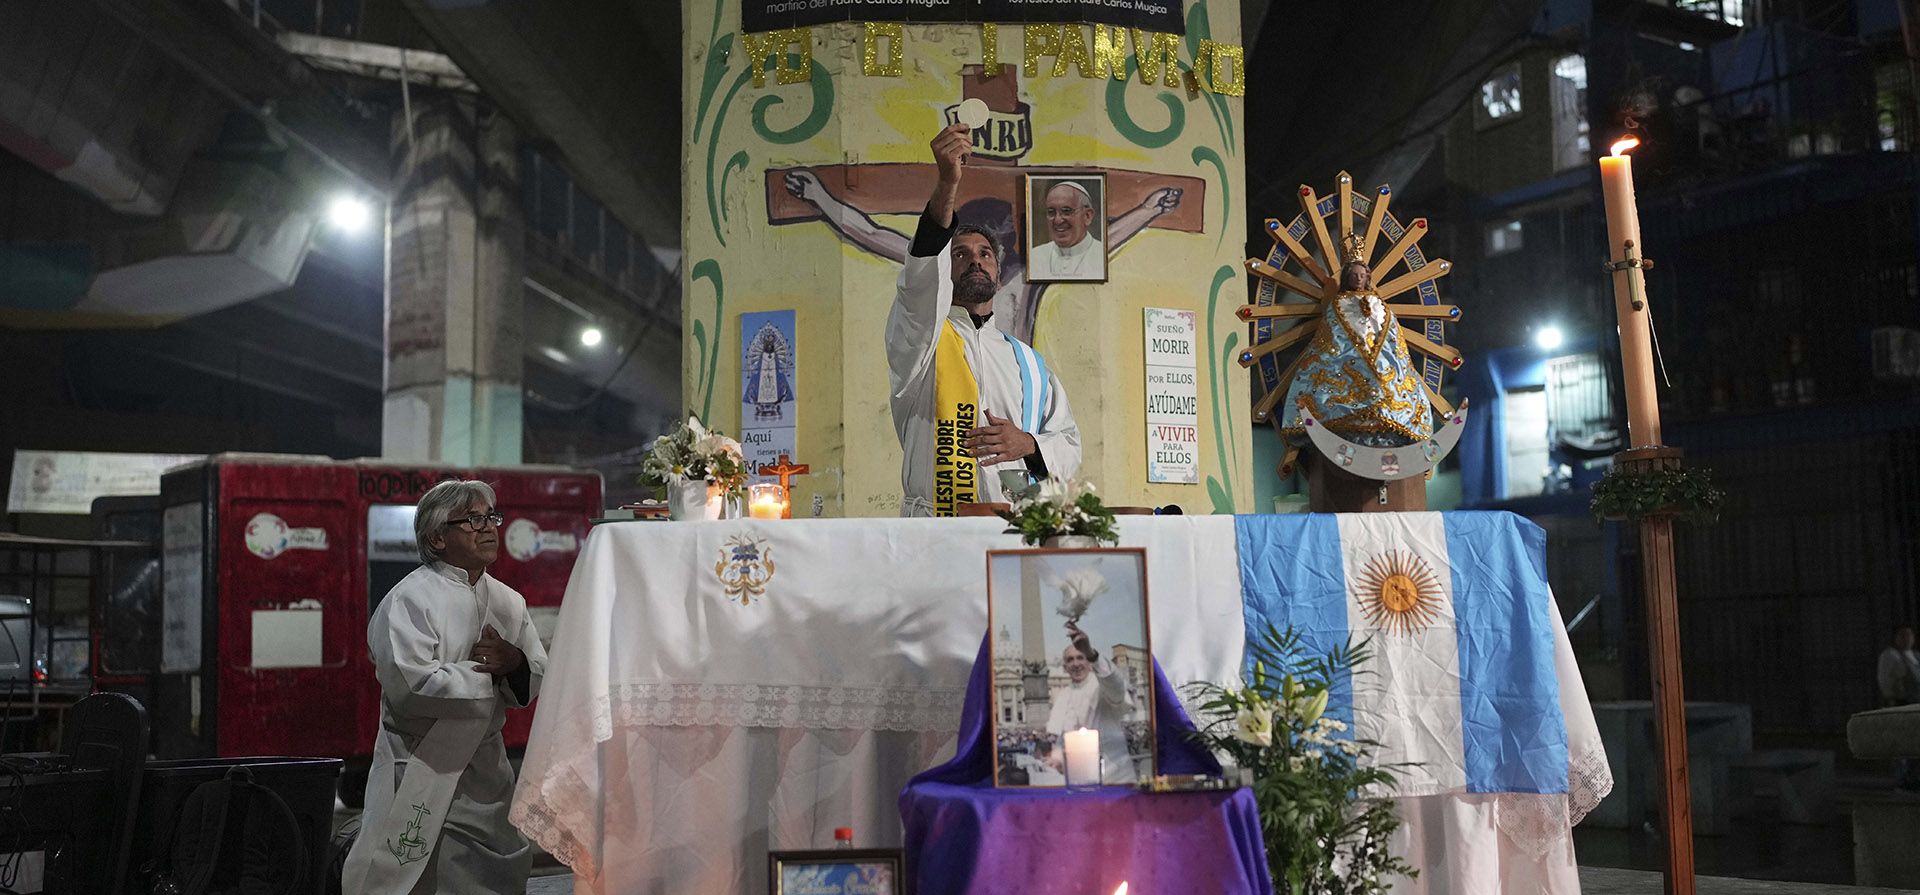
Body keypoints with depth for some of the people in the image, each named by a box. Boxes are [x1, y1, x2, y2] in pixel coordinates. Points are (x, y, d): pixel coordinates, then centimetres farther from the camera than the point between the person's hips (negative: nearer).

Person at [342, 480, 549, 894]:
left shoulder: (509, 602, 8)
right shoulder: (409, 600, -13)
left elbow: (538, 680, 9)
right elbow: (413, 685, -25)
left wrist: (516, 662, -13)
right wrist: (488, 672, -15)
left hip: (485, 769, 7)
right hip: (420, 767, -7)